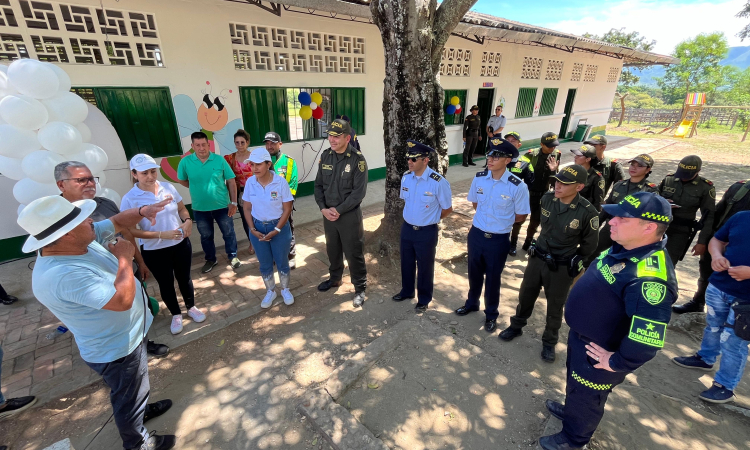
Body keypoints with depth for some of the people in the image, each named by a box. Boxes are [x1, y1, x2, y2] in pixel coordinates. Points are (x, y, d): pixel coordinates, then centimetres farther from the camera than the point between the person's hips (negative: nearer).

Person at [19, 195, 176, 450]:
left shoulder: (81, 238, -12)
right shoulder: (64, 275, -38)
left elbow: (117, 222, -1)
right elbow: (122, 300, -39)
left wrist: (142, 211, -21)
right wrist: (124, 258, -29)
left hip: (127, 335, 8)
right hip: (116, 350, -8)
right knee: (129, 397, 18)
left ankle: (142, 409, 59)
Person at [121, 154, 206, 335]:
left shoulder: (168, 187, -5)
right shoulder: (129, 199, -14)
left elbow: (182, 208, 8)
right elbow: (130, 230, -13)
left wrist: (188, 220, -14)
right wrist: (162, 234, -24)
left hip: (181, 244, 2)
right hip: (155, 251, -2)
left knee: (184, 278, 19)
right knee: (166, 284, 15)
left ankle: (191, 307, 42)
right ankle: (176, 315, 38)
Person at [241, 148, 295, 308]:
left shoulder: (280, 182, -17)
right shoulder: (250, 183, -7)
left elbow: (287, 209, -12)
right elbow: (247, 208, 3)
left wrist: (276, 230, -16)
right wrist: (253, 229, -7)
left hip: (279, 227, -3)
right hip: (258, 227, 3)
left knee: (282, 262, 12)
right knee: (265, 264, 15)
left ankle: (285, 290, 35)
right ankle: (270, 291, 36)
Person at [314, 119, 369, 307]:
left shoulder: (357, 159, -14)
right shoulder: (325, 156, 2)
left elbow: (359, 192, -16)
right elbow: (318, 185, 6)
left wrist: (338, 210, -16)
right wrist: (323, 208, -7)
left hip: (350, 214, -5)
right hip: (328, 213, 5)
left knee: (354, 253, 5)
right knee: (332, 249, 21)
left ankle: (360, 288, 24)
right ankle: (335, 278, 44)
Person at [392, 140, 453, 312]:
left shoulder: (438, 182, -22)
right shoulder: (405, 178, -5)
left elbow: (447, 209, -9)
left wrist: (429, 220, 1)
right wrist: (412, 216, 11)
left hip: (426, 232, -5)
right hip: (407, 228, 5)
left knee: (425, 266, 13)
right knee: (406, 263, 22)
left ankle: (424, 299, 36)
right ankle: (407, 291, 47)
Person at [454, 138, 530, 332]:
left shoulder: (517, 186, -19)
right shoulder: (479, 179, -8)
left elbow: (521, 216, -6)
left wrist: (500, 222, 3)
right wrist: (486, 219, 7)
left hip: (498, 239, -3)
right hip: (476, 234, 3)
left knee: (493, 278, 15)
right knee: (474, 273, 22)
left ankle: (491, 314, 40)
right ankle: (472, 303, 49)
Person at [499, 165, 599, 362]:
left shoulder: (587, 213, -22)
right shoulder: (547, 199, -10)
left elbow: (589, 245, -6)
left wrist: (572, 261, 6)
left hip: (561, 267, -4)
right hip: (537, 257, 4)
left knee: (555, 307, 15)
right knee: (525, 295, 19)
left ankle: (549, 342, 36)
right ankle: (516, 326, 43)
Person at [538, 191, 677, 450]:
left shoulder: (648, 278, -36)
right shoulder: (624, 249, -5)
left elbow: (646, 341, -36)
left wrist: (616, 363, -20)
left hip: (597, 352, -8)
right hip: (581, 335, 8)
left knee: (585, 396, 19)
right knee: (575, 384, 32)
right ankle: (571, 411, 59)